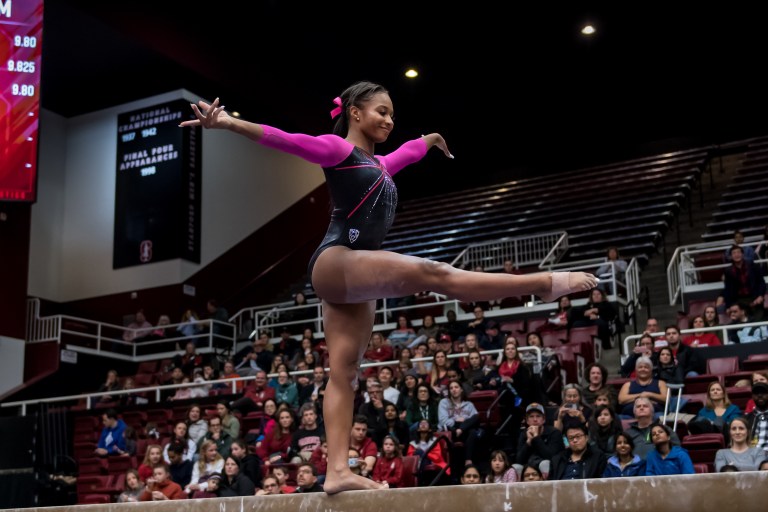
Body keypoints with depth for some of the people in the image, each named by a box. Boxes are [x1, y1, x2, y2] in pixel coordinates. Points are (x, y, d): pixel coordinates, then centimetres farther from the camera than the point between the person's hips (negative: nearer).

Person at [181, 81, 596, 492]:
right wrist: (229, 123, -25)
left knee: (343, 373, 0)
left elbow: (403, 154, 48)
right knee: (433, 274, -18)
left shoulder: (376, 164, 27)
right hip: (336, 263, -10)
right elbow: (284, 140, -12)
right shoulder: (337, 149, 2)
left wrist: (427, 141, 68)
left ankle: (337, 471, -5)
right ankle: (545, 282, -18)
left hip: (352, 276, 10)